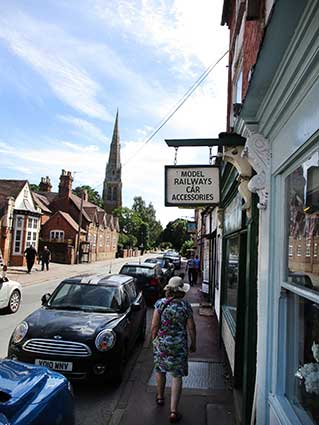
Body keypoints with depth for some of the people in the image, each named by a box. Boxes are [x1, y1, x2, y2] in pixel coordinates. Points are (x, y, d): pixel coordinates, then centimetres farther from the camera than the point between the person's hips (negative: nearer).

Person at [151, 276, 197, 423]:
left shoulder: (160, 303, -10)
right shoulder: (185, 305, -10)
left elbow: (155, 325, -7)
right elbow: (191, 328, -5)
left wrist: (154, 339, 9)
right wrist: (193, 343, 9)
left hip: (161, 343, 2)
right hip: (179, 345, -1)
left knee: (160, 370, 24)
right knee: (177, 376, 8)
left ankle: (160, 397, 44)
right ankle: (173, 411, 6)